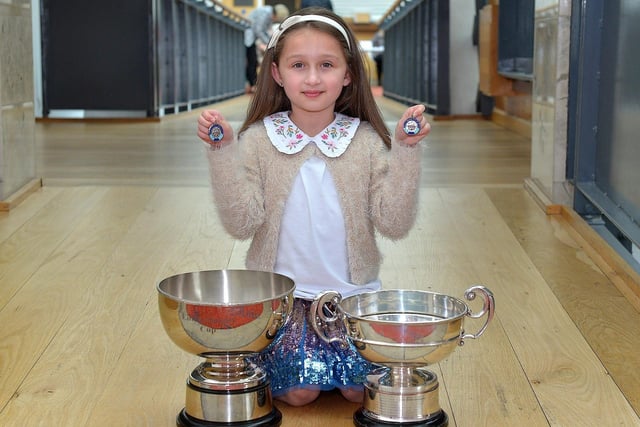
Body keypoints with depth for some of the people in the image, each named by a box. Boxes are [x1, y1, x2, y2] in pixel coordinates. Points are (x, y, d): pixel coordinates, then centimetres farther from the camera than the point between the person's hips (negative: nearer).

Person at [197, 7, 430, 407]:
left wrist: (406, 151, -18)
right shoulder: (258, 140, -6)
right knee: (299, 391, -15)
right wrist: (223, 153, -21)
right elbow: (241, 223, -12)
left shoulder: (367, 141, -4)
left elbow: (395, 223, -9)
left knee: (362, 388, -11)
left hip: (354, 291, 1)